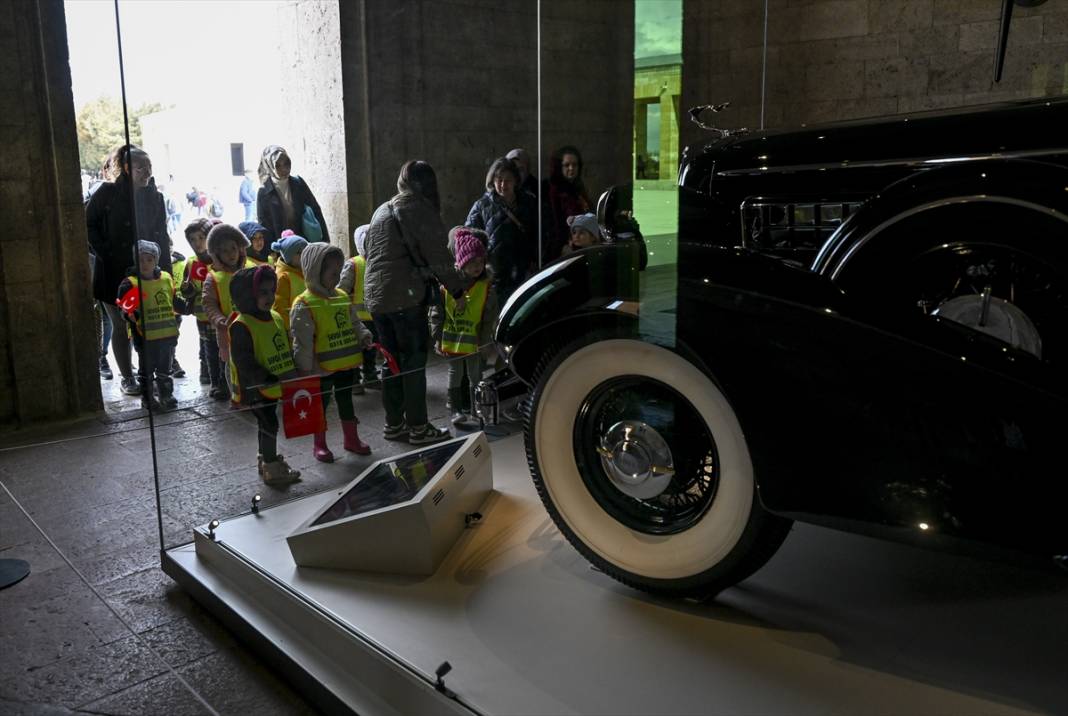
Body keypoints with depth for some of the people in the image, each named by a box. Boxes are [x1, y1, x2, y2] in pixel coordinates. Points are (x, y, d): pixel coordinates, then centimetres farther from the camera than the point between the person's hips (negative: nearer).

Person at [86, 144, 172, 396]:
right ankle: (126, 377, 16)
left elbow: (161, 235, 4)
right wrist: (105, 253, -10)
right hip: (114, 272, -2)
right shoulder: (107, 193, -6)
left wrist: (165, 270, -2)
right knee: (121, 326, 6)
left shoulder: (154, 197, 4)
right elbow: (89, 225, -1)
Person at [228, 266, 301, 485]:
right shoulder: (241, 326, -19)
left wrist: (293, 373, 9)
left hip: (274, 385, 8)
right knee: (269, 424, -4)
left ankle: (266, 460, 35)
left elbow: (286, 348, 17)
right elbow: (243, 362, -22)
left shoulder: (275, 318, 7)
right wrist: (267, 379, -25)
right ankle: (271, 469, 8)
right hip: (254, 388, -8)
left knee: (267, 424, 19)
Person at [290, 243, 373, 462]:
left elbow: (355, 322, 15)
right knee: (321, 402, 8)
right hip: (322, 368, -6)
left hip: (347, 363, 6)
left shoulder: (343, 297, 4)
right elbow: (302, 341, -17)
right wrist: (305, 369, -16)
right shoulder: (304, 306, -16)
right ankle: (319, 444, 23)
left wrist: (364, 335, -5)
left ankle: (352, 438, 31)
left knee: (346, 399, 18)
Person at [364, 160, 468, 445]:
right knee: (414, 360, -2)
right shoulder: (420, 209, -5)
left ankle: (393, 424, 19)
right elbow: (437, 256, -9)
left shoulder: (381, 211, 20)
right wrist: (457, 290, -3)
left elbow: (369, 251, 24)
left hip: (375, 295, 8)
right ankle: (418, 427, 2)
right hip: (405, 295, -8)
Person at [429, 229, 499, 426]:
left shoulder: (486, 286, -7)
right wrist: (437, 337, -4)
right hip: (452, 339, 0)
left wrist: (487, 340, -6)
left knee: (475, 375, 13)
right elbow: (436, 312, -4)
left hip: (474, 341, 1)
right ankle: (455, 408, 20)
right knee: (455, 373, 10)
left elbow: (490, 317, -3)